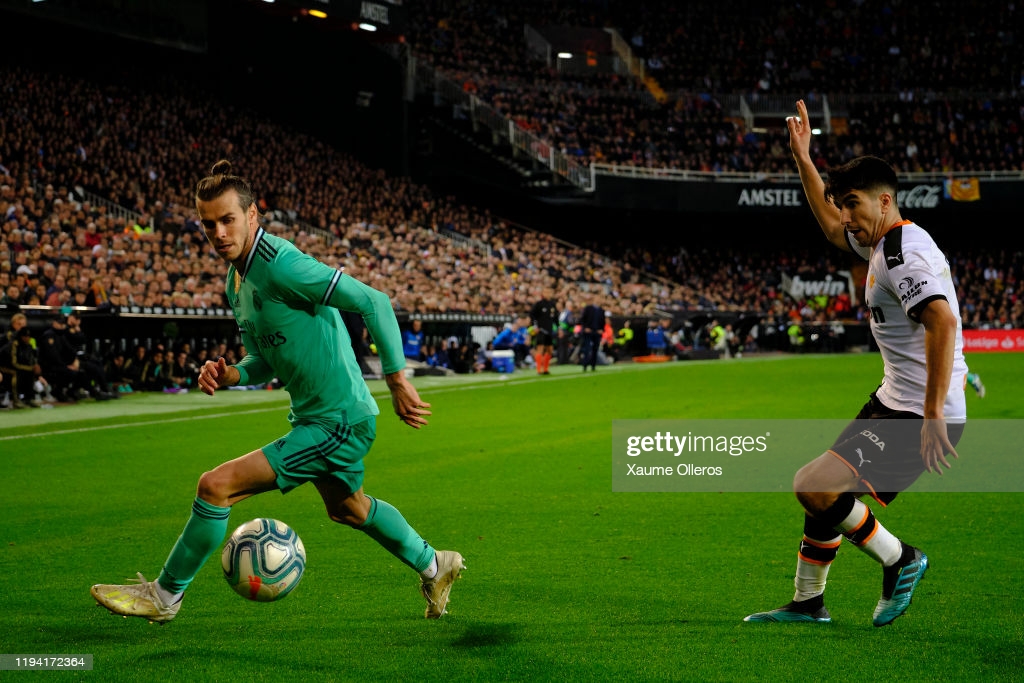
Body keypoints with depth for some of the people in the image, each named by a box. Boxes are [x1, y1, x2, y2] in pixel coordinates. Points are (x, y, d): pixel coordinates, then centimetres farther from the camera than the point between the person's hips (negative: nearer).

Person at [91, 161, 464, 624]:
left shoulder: (280, 264, -23)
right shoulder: (237, 279, 7)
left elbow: (374, 302, -24)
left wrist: (397, 379, -26)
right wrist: (230, 375, -3)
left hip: (338, 422, -10)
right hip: (315, 416, 10)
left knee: (216, 486, -14)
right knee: (347, 509, 32)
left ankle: (164, 596, 5)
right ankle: (434, 567, 52)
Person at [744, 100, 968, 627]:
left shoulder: (902, 254, -19)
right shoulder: (882, 242, 13)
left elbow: (943, 323, -31)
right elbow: (831, 225, 33)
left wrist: (933, 416, -33)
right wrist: (803, 160, 29)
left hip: (921, 418, -10)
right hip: (892, 402, 10)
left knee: (812, 484, -19)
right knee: (823, 489, 16)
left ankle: (898, 560, 0)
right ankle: (808, 603, 29)